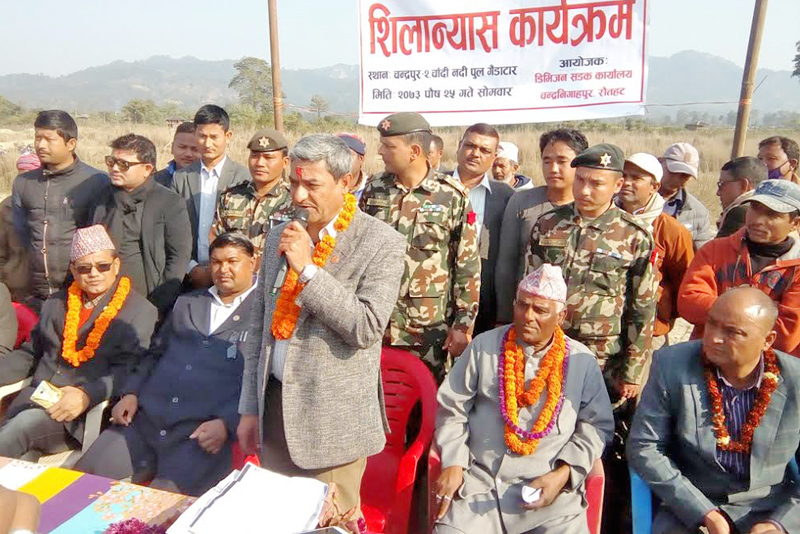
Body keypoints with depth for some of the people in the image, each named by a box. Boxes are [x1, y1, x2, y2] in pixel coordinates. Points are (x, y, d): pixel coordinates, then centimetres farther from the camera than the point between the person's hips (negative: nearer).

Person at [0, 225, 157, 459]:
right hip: (36, 400, 5)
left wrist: (88, 395, -26)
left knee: (26, 422, -30)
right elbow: (29, 354, 24)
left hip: (87, 415, -5)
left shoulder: (141, 312, 0)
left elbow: (127, 370, -10)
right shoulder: (55, 303, 20)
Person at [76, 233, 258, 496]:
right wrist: (130, 393, 8)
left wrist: (226, 423, -17)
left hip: (203, 435, -5)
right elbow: (155, 353, 25)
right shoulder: (186, 303, 22)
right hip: (145, 421, 6)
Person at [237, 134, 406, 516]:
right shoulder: (280, 236, 6)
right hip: (273, 406, 6)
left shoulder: (382, 242, -12)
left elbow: (367, 328, -20)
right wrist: (249, 407, 10)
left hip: (331, 419, -5)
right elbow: (259, 322, 10)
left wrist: (307, 268, -22)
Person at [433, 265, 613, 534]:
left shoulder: (581, 361, 2)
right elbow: (452, 408, 6)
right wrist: (453, 463, -4)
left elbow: (597, 425, 7)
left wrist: (564, 474, -5)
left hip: (551, 484, 1)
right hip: (479, 481, 0)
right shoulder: (484, 346, 1)